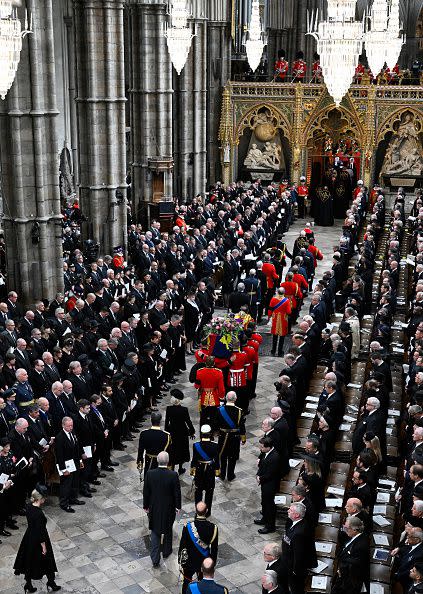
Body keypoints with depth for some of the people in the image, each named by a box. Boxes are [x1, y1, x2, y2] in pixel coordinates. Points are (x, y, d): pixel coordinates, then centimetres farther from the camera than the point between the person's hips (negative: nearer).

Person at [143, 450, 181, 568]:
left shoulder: (150, 474, -16)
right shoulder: (173, 475, -21)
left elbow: (146, 492, -6)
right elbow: (177, 492, -11)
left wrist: (145, 506, 8)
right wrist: (177, 506, 5)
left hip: (154, 508, 1)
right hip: (169, 508, -1)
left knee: (155, 532, 12)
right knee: (168, 530, 22)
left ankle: (155, 559, 7)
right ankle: (166, 551, 40)